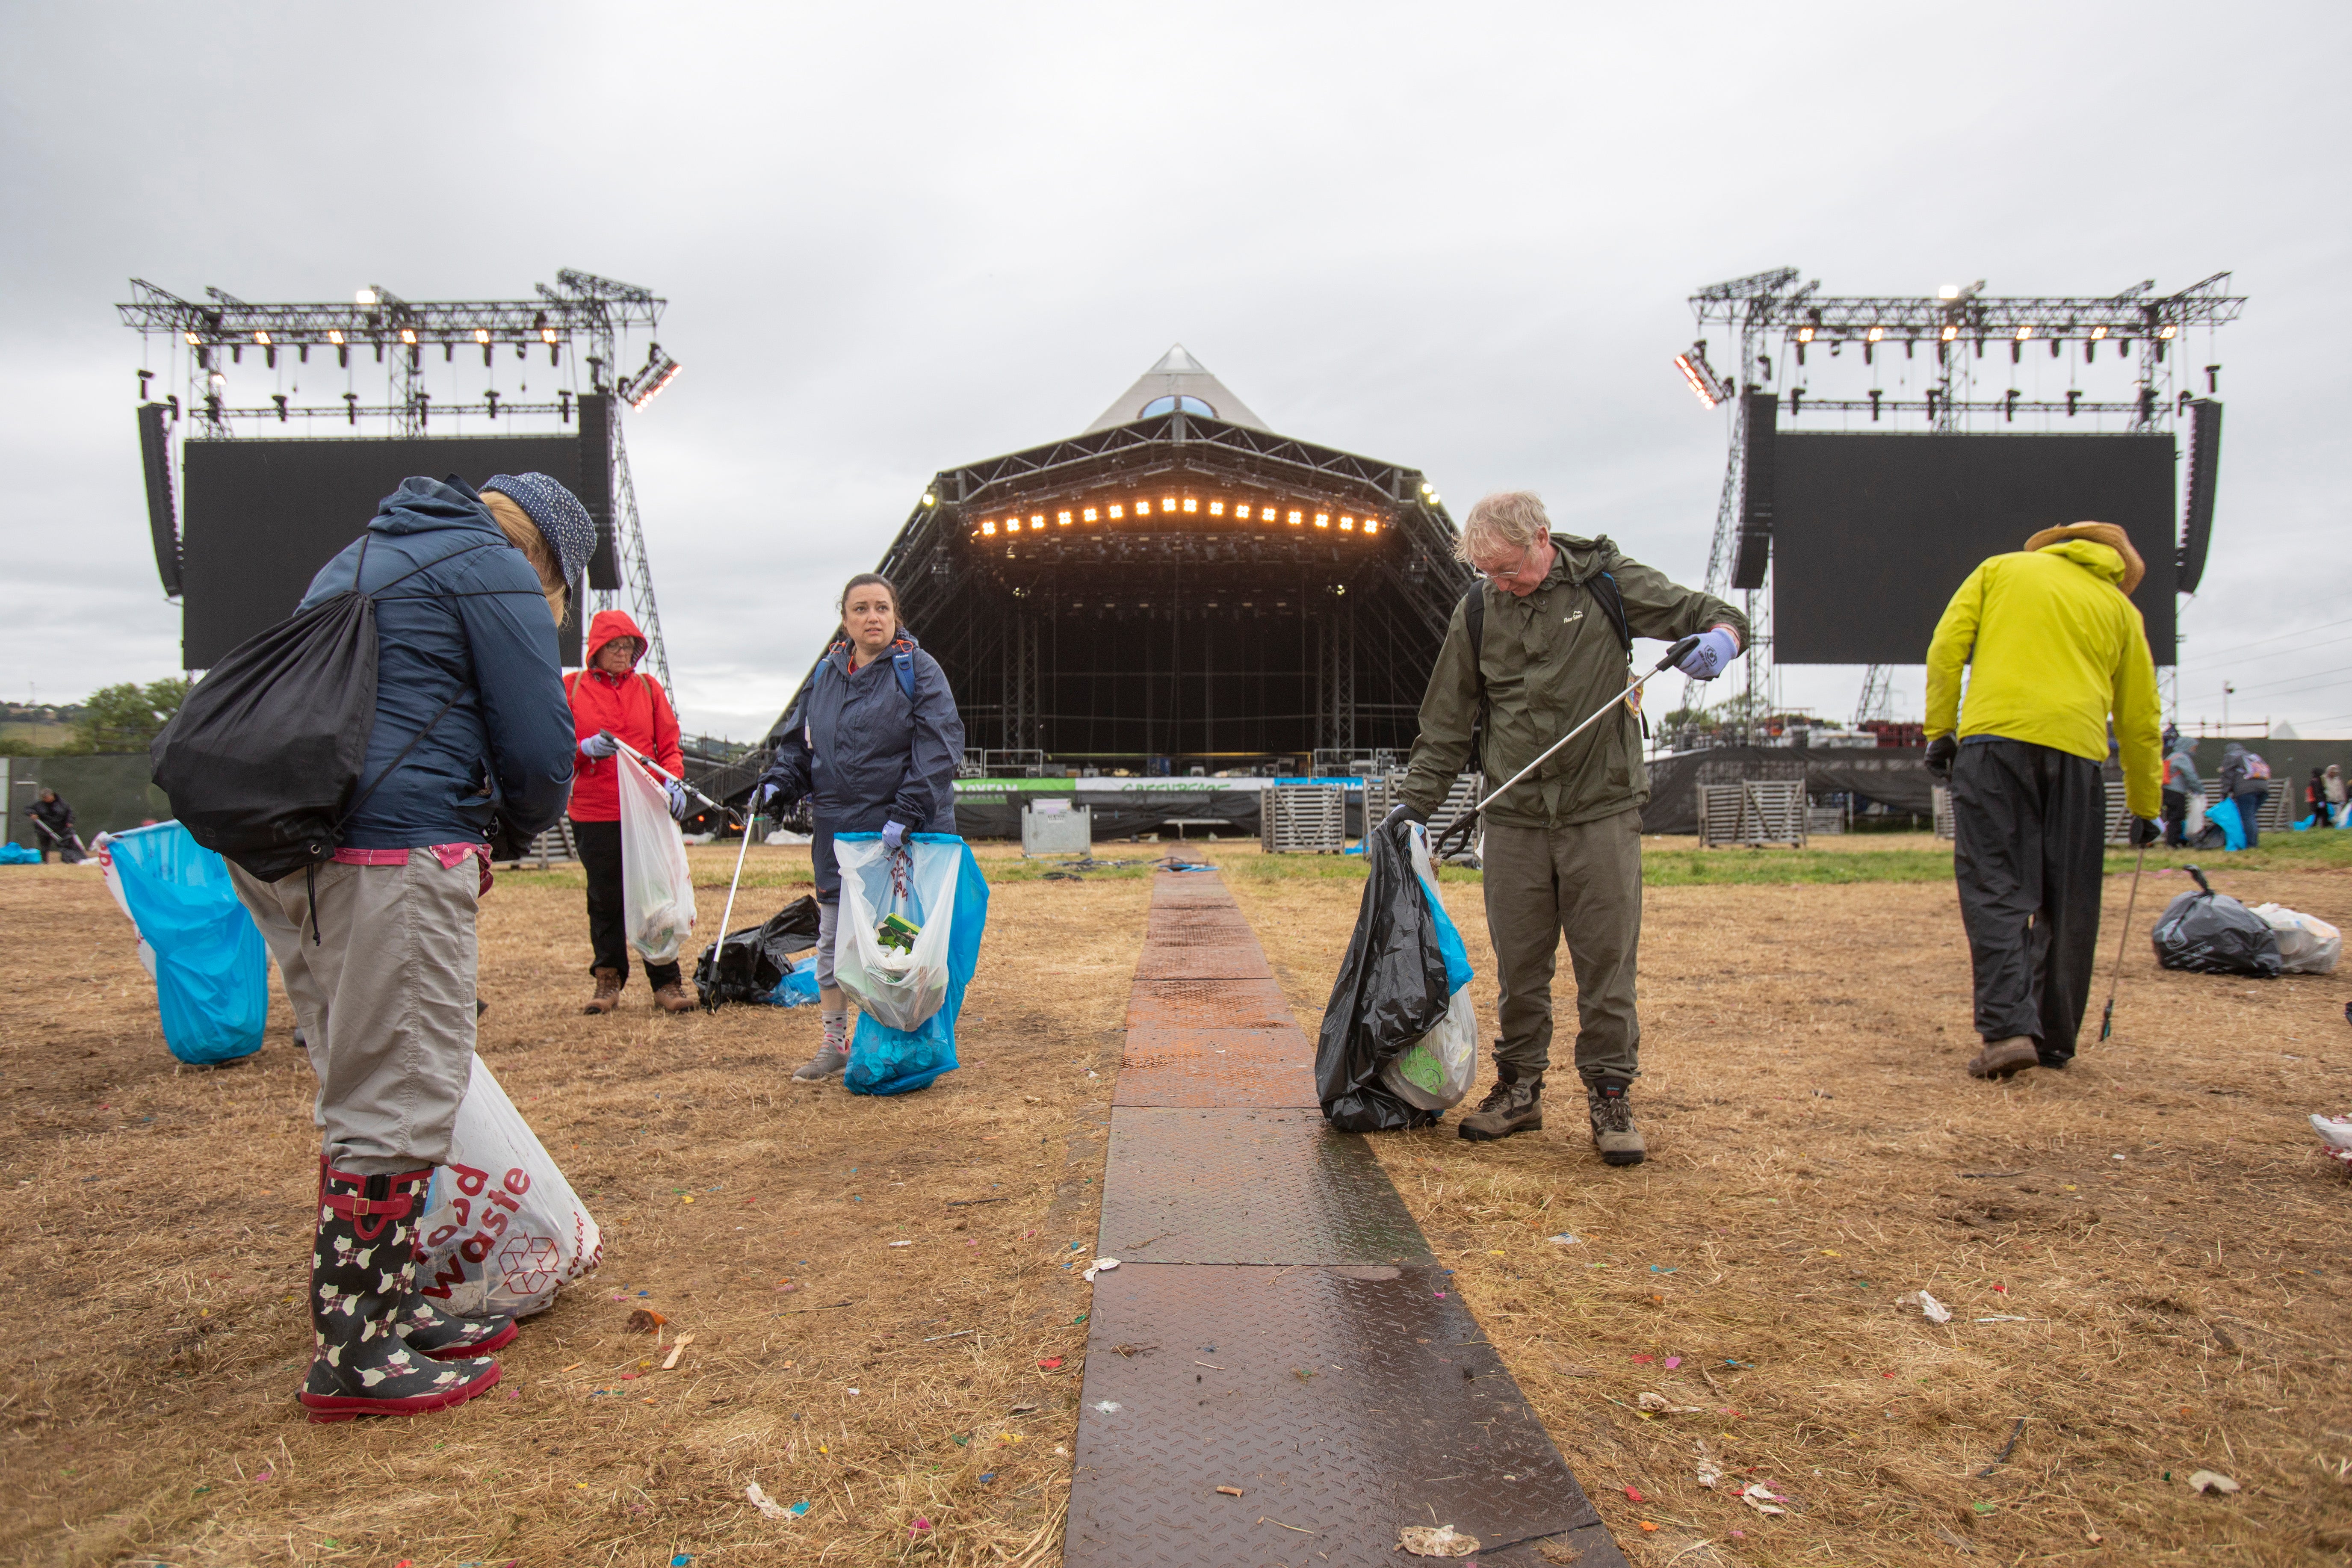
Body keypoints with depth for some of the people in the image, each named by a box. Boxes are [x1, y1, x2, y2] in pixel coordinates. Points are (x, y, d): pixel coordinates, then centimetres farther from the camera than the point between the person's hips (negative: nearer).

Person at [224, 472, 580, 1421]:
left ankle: (389, 1308, 26)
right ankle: (353, 1358, 7)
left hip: (285, 853, 10)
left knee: (367, 1092, 17)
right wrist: (523, 821, 14)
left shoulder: (357, 560, 26)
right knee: (397, 1102, -2)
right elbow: (538, 748, -9)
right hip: (395, 854, -10)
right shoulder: (496, 571, -3)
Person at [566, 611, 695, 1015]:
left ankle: (666, 983, 7)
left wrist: (672, 780, -10)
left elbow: (668, 744, 8)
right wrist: (586, 748, -17)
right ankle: (608, 980, 21)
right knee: (605, 899, 8)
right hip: (594, 814, 0)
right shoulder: (571, 688, 5)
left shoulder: (648, 687, 10)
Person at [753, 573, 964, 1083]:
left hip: (904, 836, -5)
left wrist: (907, 811, -22)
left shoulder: (919, 671, -5)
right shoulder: (824, 675, 10)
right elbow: (798, 742, 18)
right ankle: (835, 1042, 26)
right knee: (833, 941, 12)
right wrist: (777, 783, -2)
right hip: (837, 832, 5)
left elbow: (938, 748, -13)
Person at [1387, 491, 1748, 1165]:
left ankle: (1609, 1097, 14)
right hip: (1514, 817, 2)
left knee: (1608, 959, 1)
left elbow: (1711, 613, 6)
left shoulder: (1609, 581, -1)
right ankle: (1519, 1088, 23)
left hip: (1602, 811, -2)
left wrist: (1721, 636, -18)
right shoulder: (1477, 610, 5)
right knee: (1518, 964, 8)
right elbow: (1447, 720, 11)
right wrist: (1416, 801, 5)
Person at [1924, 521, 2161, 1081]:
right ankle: (2054, 1039, 16)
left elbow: (1947, 646, 5)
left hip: (1993, 740, -1)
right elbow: (2139, 719, 20)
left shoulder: (2000, 569, 19)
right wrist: (2145, 808, 27)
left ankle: (2008, 1028, -17)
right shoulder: (2121, 609, 21)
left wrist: (1939, 730, 7)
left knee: (1995, 889, -4)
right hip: (2076, 749, 2)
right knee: (2068, 902, 10)